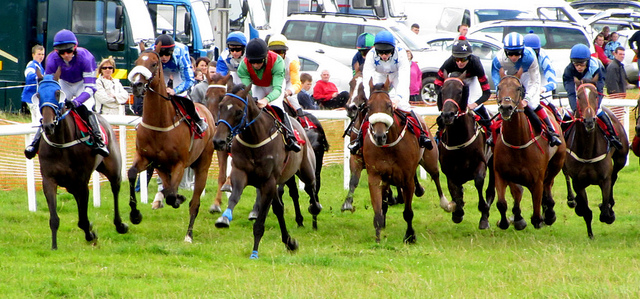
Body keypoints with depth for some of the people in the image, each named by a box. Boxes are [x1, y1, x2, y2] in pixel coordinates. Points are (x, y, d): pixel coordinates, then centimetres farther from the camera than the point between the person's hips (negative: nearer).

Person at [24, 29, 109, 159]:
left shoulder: (85, 57, -35)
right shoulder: (52, 59, -28)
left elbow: (89, 87, -37)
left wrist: (76, 102, -53)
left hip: (82, 85, -3)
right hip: (63, 84, 3)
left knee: (85, 108, -30)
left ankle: (99, 141, -29)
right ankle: (36, 142, -6)